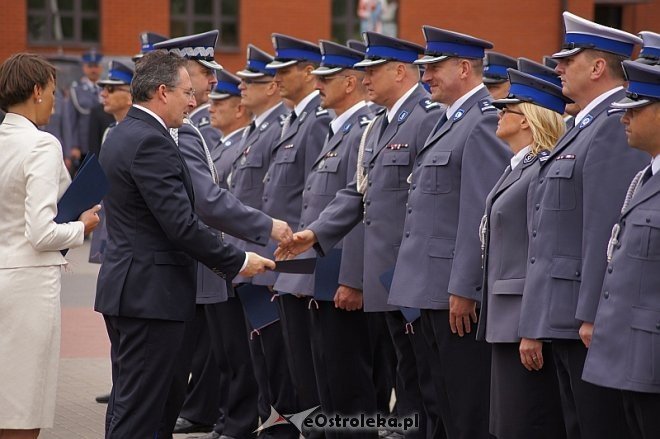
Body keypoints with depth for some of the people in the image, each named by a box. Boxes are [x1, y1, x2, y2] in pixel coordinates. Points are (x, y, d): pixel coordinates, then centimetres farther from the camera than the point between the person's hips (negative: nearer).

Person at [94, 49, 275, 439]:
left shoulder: (124, 135, 15)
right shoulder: (151, 142, -18)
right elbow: (181, 224, -22)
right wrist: (237, 262, -12)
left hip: (127, 288, 11)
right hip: (153, 293, -11)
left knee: (127, 404, 15)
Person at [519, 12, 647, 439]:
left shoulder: (618, 127, -13)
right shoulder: (584, 127, 19)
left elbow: (610, 229, -21)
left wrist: (593, 316, -23)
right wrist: (537, 326, 21)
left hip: (595, 325, -10)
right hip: (564, 324, 10)